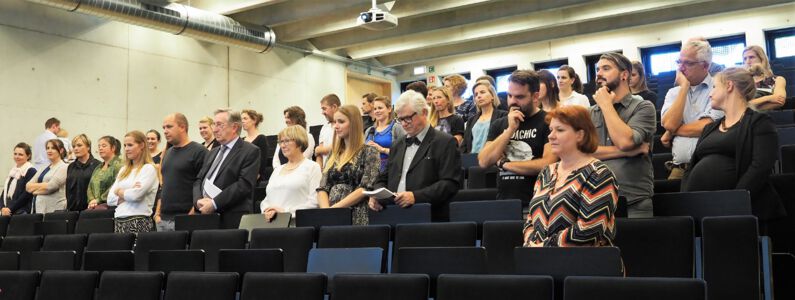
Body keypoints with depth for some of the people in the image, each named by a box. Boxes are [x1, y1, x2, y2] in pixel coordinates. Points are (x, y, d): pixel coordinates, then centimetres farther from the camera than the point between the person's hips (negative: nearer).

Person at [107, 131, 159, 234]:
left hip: (139, 222, -6)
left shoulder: (149, 168, -3)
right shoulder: (124, 170, 18)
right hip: (119, 221, 6)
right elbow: (110, 199, 10)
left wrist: (118, 191, 3)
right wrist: (127, 193, -8)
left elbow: (135, 195, -15)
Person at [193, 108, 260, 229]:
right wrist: (198, 201, -4)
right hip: (204, 215, 6)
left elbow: (244, 184, -13)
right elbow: (199, 180, 18)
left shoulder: (250, 151, -2)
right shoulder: (212, 153, 22)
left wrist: (214, 204, -16)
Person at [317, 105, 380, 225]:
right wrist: (326, 210, -7)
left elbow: (365, 189, -7)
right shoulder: (334, 154, 17)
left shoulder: (369, 152, 2)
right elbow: (322, 189, 11)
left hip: (356, 216, -4)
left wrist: (334, 207, -11)